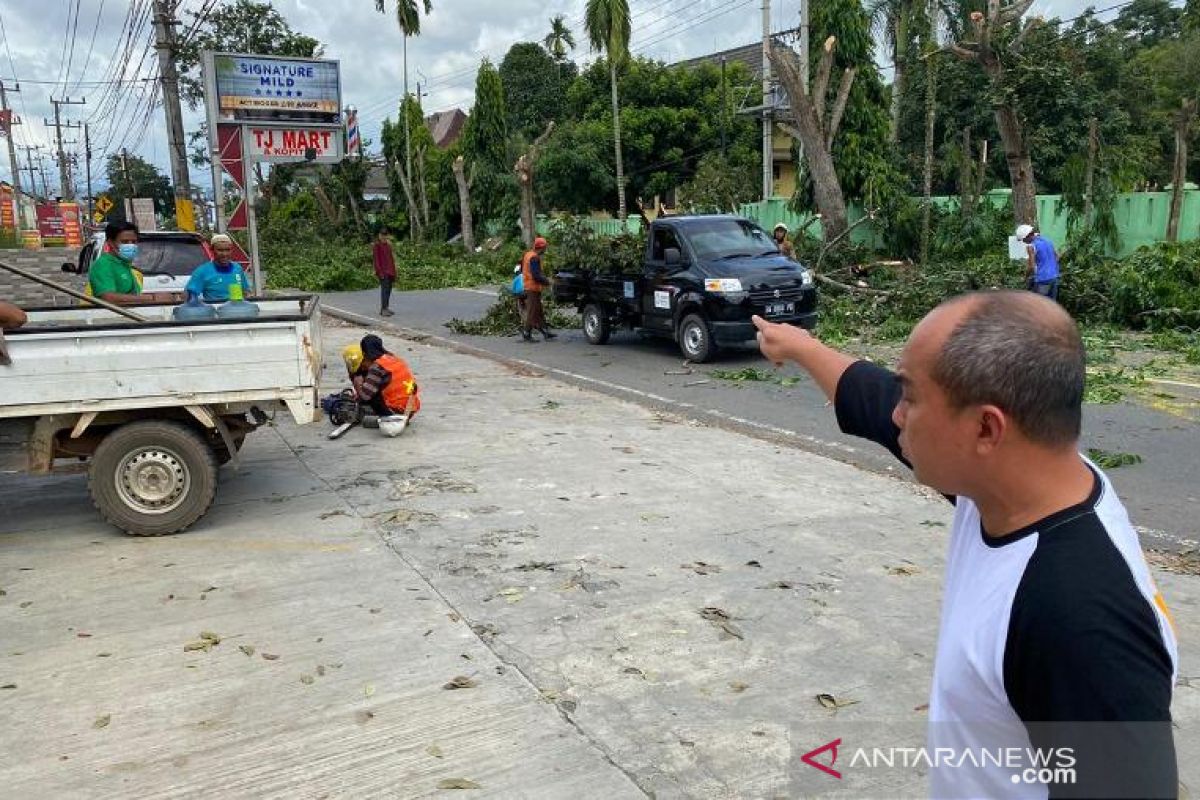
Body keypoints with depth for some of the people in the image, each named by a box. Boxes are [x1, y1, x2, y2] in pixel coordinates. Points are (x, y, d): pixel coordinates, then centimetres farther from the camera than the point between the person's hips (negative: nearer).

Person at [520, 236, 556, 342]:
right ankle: (526, 334, 1)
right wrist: (546, 282, -10)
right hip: (533, 288, -10)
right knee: (532, 312, -3)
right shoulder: (534, 258, -18)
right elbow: (536, 275, -24)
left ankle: (545, 332, 19)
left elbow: (522, 271, 19)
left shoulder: (527, 254, 12)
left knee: (540, 311, 14)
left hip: (527, 286, 10)